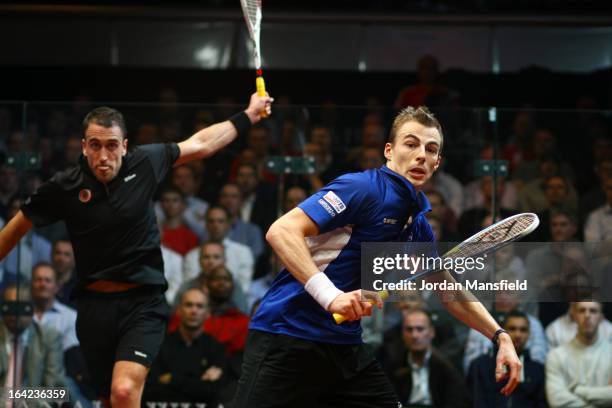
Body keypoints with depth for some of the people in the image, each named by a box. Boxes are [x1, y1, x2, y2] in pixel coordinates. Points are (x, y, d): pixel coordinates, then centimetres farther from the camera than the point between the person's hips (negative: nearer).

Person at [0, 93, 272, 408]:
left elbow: (201, 144, 11)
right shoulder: (64, 187, -7)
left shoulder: (145, 163, -4)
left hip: (143, 302, -1)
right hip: (94, 307, 1)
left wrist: (248, 115, 16)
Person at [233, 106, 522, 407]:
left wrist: (500, 337, 17)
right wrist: (331, 295, -32)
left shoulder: (418, 226, 13)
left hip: (345, 346, 8)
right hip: (287, 337, -8)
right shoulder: (364, 188, -14)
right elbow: (281, 231, -23)